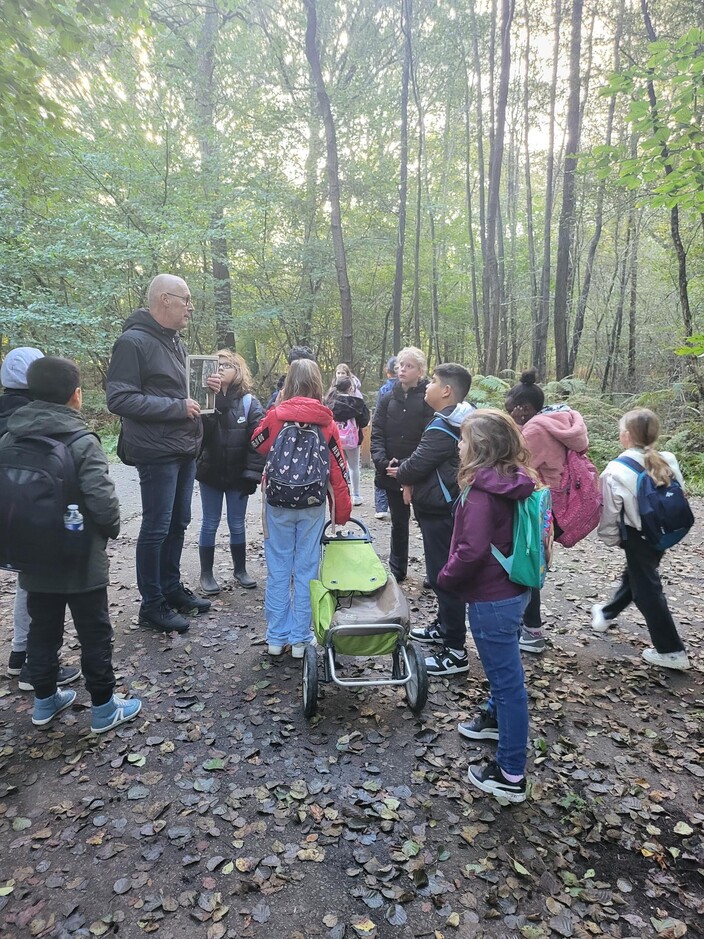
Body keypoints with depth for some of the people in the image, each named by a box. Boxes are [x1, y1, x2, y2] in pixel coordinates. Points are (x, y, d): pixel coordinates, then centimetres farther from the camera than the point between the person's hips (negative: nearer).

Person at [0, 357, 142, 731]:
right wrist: (112, 528, -5)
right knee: (95, 634, 9)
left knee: (42, 631, 20)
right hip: (81, 562, -5)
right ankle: (103, 707, 21)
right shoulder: (82, 442, -20)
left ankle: (44, 700, 36)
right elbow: (102, 500, -25)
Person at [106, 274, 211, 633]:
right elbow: (119, 399, -20)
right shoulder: (133, 341, -13)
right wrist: (178, 406, -20)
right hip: (157, 452, -9)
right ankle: (152, 604, 14)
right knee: (157, 527, 0)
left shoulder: (175, 341, 15)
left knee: (178, 523, 16)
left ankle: (172, 587, 31)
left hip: (185, 450, 9)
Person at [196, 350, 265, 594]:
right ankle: (206, 573, 23)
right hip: (210, 473, 0)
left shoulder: (249, 403, -4)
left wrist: (252, 473, -15)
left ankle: (240, 570, 28)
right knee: (210, 524, 11)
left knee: (237, 524, 12)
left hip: (237, 474, 0)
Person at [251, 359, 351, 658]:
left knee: (278, 569, 11)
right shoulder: (326, 421, -6)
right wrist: (342, 511, 5)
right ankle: (300, 639, 18)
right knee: (306, 570, 9)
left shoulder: (275, 416, -8)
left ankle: (276, 638, 20)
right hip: (313, 506, 0)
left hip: (278, 503, 0)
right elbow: (338, 469, -3)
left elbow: (257, 445, 11)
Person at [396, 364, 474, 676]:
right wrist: (411, 478, 0)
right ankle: (444, 627, 39)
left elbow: (417, 464, -21)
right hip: (446, 506, 11)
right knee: (443, 572, 22)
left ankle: (455, 651, 7)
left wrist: (399, 473, 0)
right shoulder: (457, 421, 11)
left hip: (440, 512, -11)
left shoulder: (442, 427, -22)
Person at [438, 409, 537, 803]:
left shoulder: (482, 491, -25)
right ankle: (497, 719, 52)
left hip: (491, 598, -9)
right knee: (505, 668, 28)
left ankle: (511, 775, 17)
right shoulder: (517, 481, 2)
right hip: (516, 589, 9)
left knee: (507, 679, 2)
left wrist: (447, 576, -13)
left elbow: (473, 549, -31)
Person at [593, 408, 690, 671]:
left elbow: (609, 513, -14)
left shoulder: (616, 471, -19)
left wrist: (611, 539, 4)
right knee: (633, 576, 24)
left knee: (647, 589, 8)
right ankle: (606, 614, 46)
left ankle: (671, 651, 16)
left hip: (638, 538, -7)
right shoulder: (669, 461, -5)